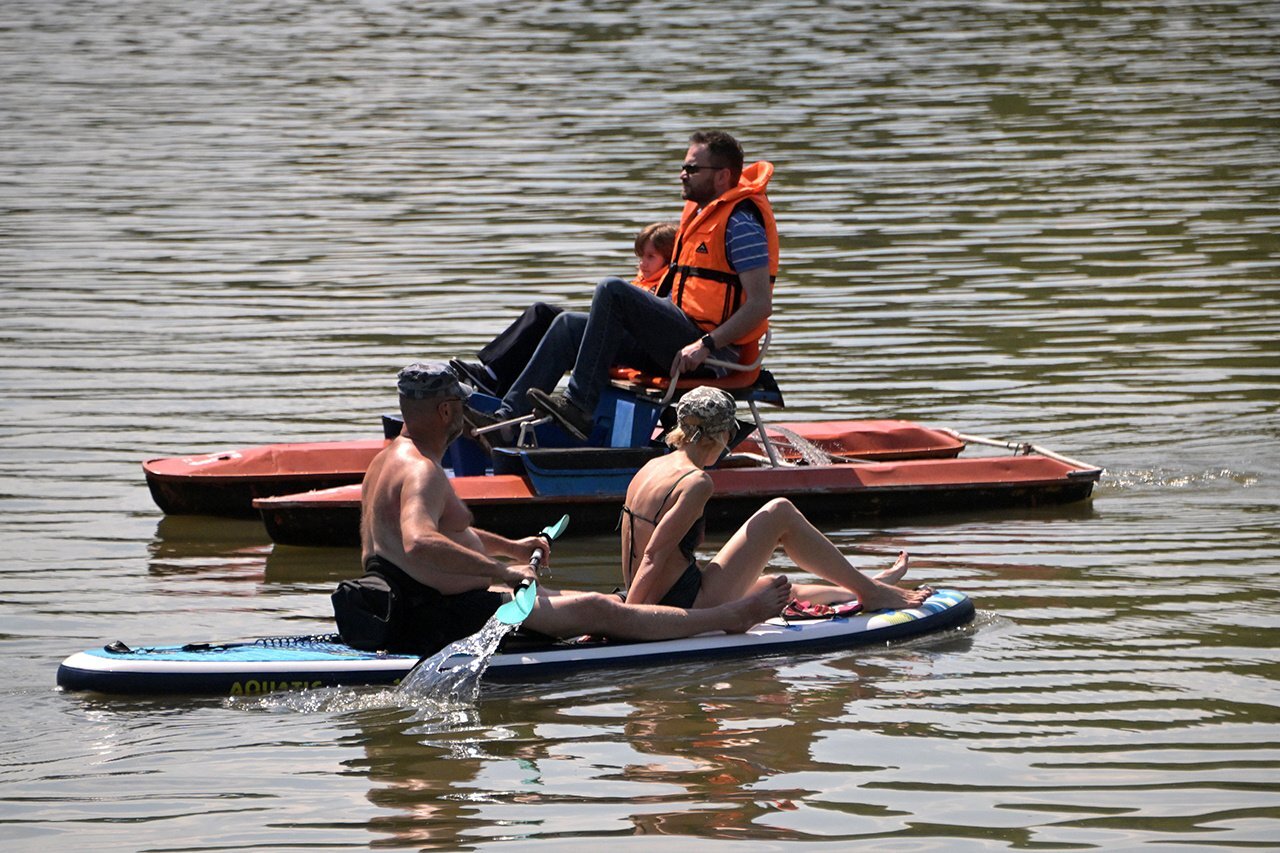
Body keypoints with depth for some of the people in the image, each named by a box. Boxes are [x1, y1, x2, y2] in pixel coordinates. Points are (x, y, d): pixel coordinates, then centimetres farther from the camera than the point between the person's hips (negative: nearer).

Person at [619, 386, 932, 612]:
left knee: (775, 589, 31)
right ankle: (869, 590, 14)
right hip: (691, 605, -9)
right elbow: (654, 556, -21)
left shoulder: (650, 468, 10)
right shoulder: (696, 483, -16)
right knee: (780, 513, 2)